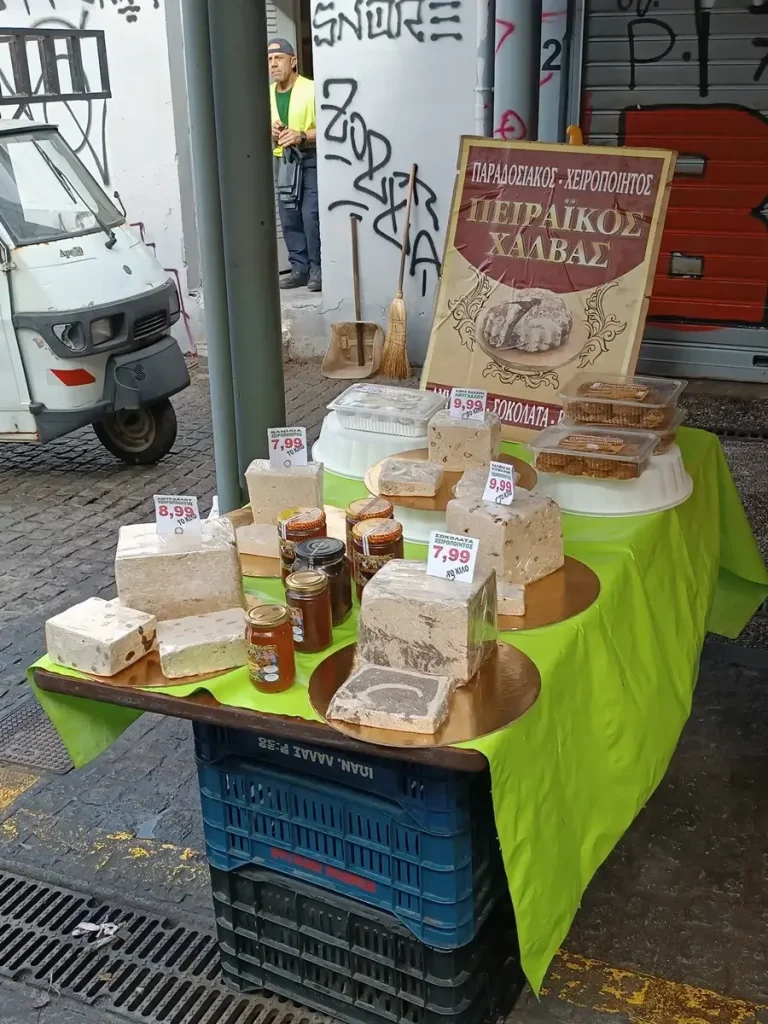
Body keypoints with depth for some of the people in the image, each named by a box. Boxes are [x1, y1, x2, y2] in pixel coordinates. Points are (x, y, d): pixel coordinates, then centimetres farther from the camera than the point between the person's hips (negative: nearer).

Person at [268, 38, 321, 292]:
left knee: (311, 215, -13)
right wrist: (270, 132, -4)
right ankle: (300, 268, 12)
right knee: (289, 217, 5)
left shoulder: (311, 89, -9)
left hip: (311, 159, -7)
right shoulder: (267, 95, 11)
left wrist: (302, 136, -27)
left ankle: (318, 269, -4)